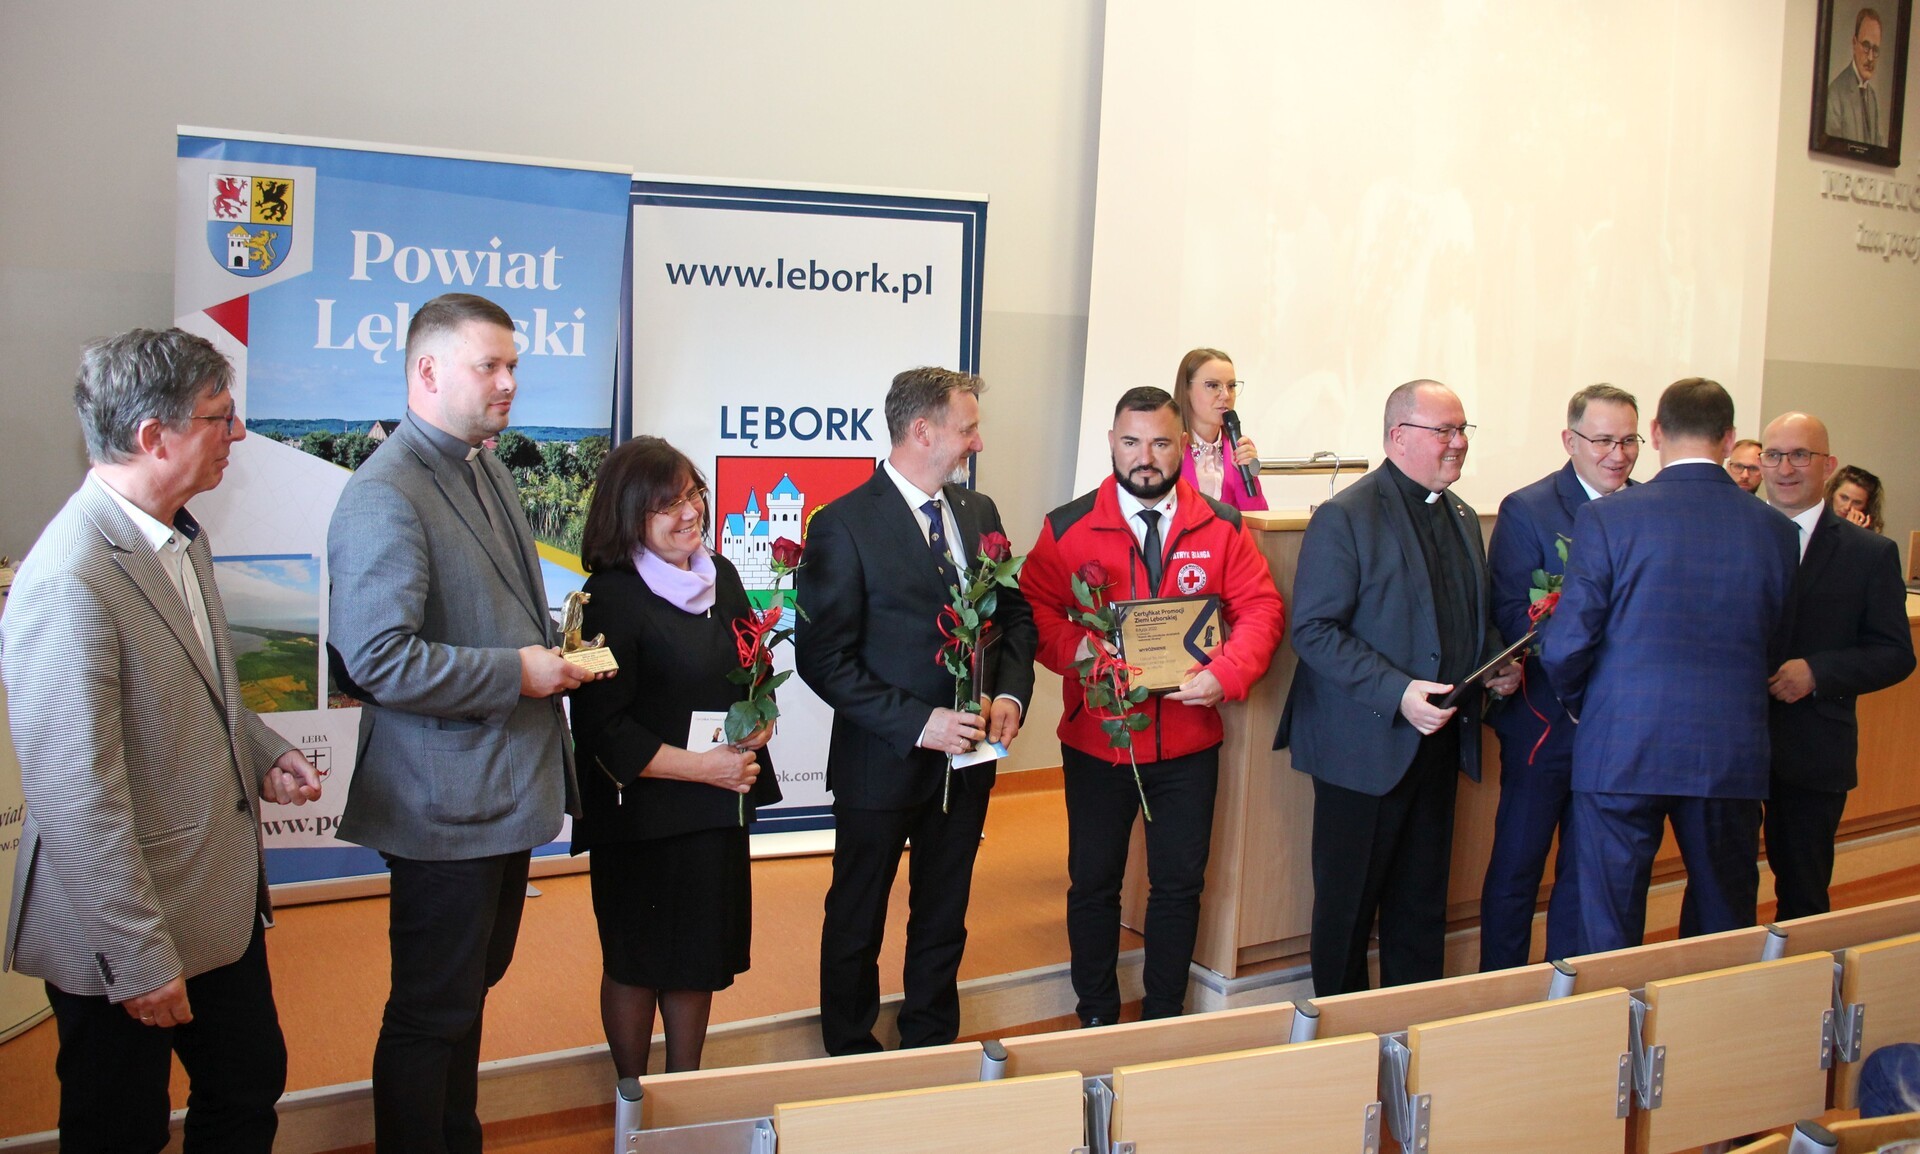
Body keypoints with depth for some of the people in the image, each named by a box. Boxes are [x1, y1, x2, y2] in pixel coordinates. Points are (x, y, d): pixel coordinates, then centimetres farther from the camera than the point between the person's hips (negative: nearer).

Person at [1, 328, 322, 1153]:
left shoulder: (181, 536, 3)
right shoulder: (72, 581, -27)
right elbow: (78, 799, -26)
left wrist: (262, 753, 2)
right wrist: (140, 959, -21)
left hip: (222, 900, 8)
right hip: (133, 932, -8)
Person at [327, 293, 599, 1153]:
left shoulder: (486, 468, 11)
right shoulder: (385, 497, -21)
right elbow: (378, 659, -28)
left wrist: (555, 651, 7)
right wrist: (517, 672, -22)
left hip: (505, 785, 10)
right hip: (448, 800, -10)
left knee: (471, 987, 23)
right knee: (431, 1013, 5)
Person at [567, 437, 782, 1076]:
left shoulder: (721, 575, 5)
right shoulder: (612, 597, -16)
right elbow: (604, 730, -18)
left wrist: (762, 718, -2)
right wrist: (704, 767, -18)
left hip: (720, 807, 6)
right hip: (641, 814, -6)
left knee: (700, 955, 16)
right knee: (636, 962, 9)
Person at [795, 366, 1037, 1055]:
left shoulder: (979, 512, 4)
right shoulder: (843, 526, -16)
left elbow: (1016, 614, 10)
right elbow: (823, 659, -18)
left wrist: (1010, 695, -8)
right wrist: (918, 724, -22)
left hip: (969, 757, 6)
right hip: (883, 762, -5)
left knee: (943, 919, 20)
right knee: (857, 922, 14)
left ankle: (932, 1046, 38)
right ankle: (851, 1059, 33)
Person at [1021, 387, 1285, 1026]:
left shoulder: (1221, 527, 1)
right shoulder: (1068, 528, -2)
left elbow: (1262, 608, -1)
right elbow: (1034, 609, -4)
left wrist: (1227, 673, -17)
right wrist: (1076, 648, -23)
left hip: (1188, 743, 1)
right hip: (1095, 739, -1)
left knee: (1179, 886, 11)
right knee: (1093, 884, 10)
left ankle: (1164, 1020, 28)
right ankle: (1096, 1019, 27)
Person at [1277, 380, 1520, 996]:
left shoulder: (1463, 519, 13)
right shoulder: (1345, 517, -12)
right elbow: (1313, 631, -17)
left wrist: (1500, 663, 2)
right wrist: (1397, 692, -25)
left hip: (1439, 739, 7)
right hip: (1368, 745, -7)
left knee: (1422, 904, 16)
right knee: (1348, 905, 6)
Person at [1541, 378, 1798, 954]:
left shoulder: (1607, 518, -10)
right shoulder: (1774, 530, 1)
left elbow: (1565, 647, -11)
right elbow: (1773, 652, 9)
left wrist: (1581, 705, 9)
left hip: (1620, 753, -3)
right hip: (1733, 755, 3)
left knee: (1608, 937, 8)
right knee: (1726, 928, 19)